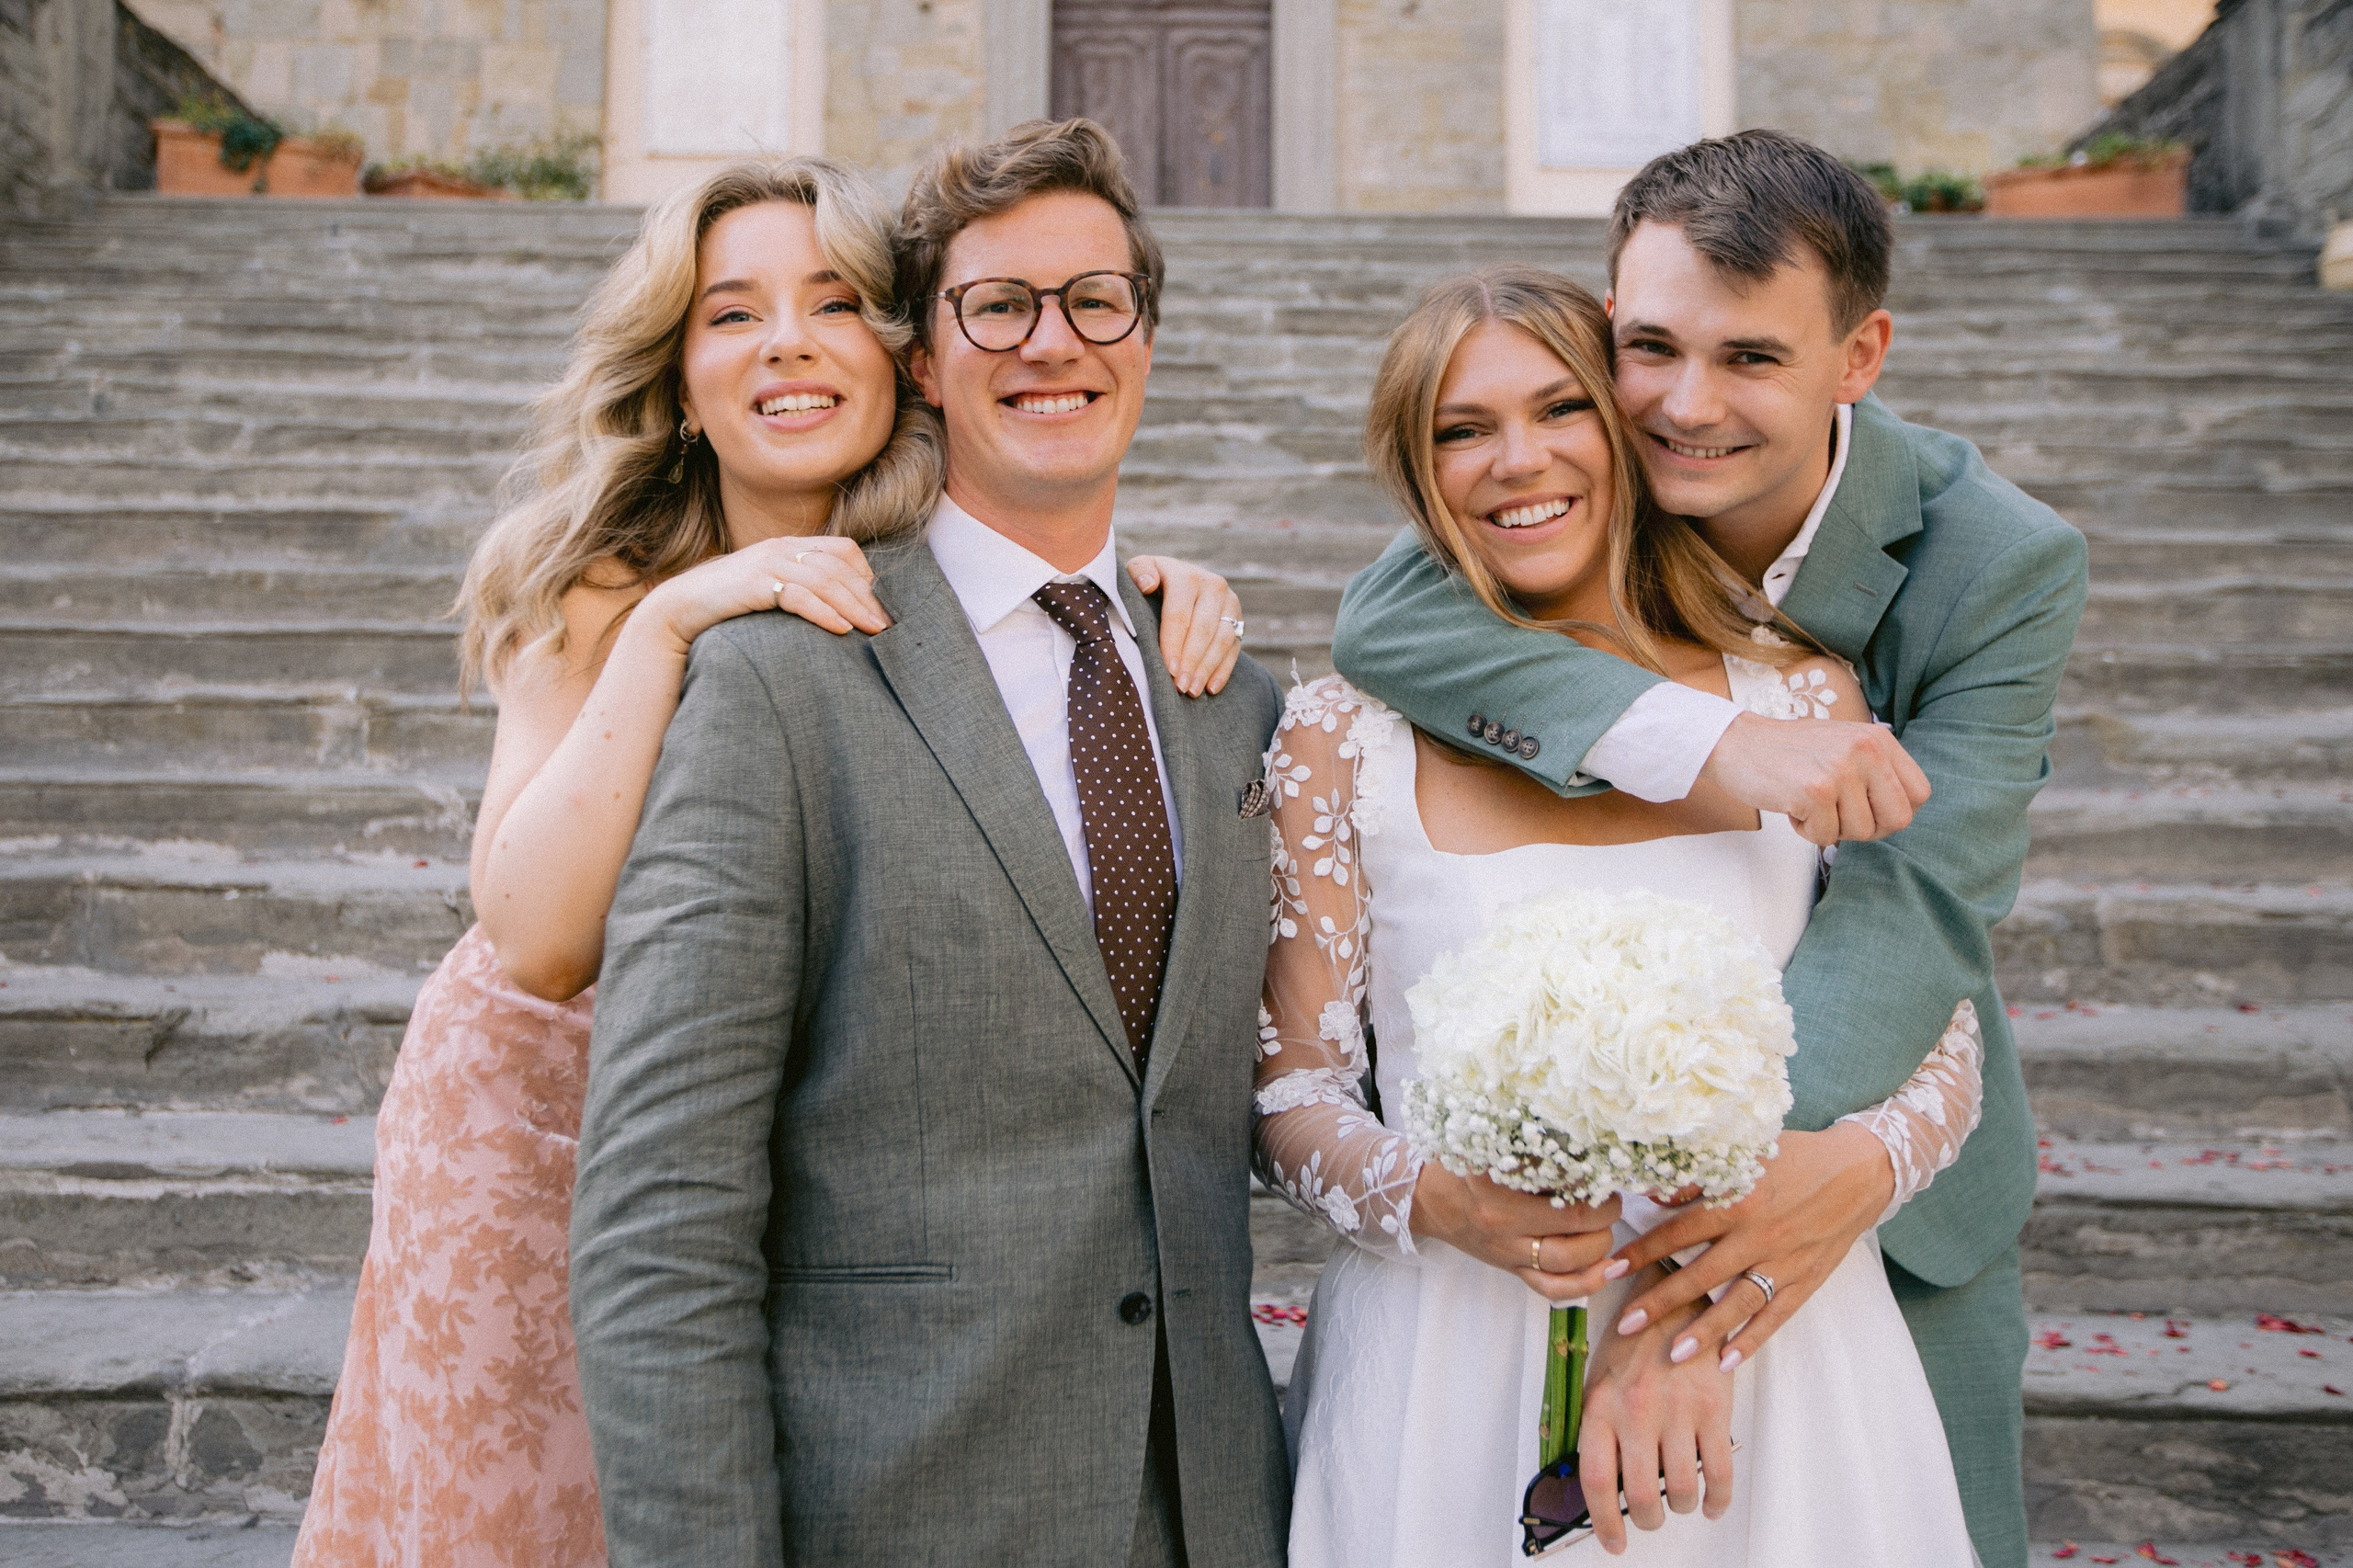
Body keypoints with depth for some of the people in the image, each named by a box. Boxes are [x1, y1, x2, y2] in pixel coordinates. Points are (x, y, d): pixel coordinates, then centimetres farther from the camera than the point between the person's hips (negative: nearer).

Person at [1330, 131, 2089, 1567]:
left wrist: (1849, 1159, -47)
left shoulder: (2003, 562, -19)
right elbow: (1383, 619, -34)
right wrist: (1711, 742, -44)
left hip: (1881, 1154, -1)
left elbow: (1919, 898, -29)